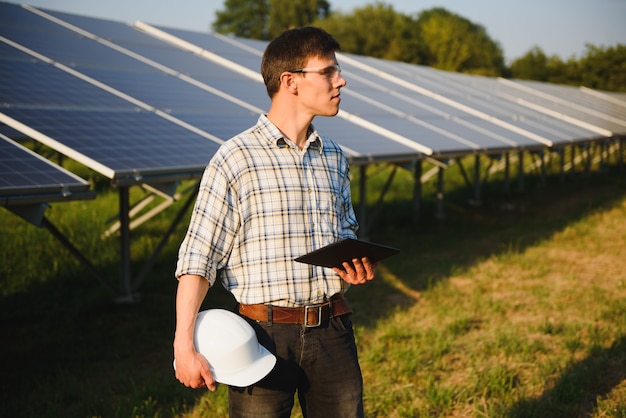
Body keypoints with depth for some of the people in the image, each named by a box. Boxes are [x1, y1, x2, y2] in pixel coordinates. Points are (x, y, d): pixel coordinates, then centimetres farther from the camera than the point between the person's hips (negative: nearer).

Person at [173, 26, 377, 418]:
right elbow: (198, 258, -9)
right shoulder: (236, 158, -8)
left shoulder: (335, 159, 10)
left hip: (332, 331, 5)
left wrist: (358, 265, 0)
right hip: (265, 333, -5)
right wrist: (184, 345, -15)